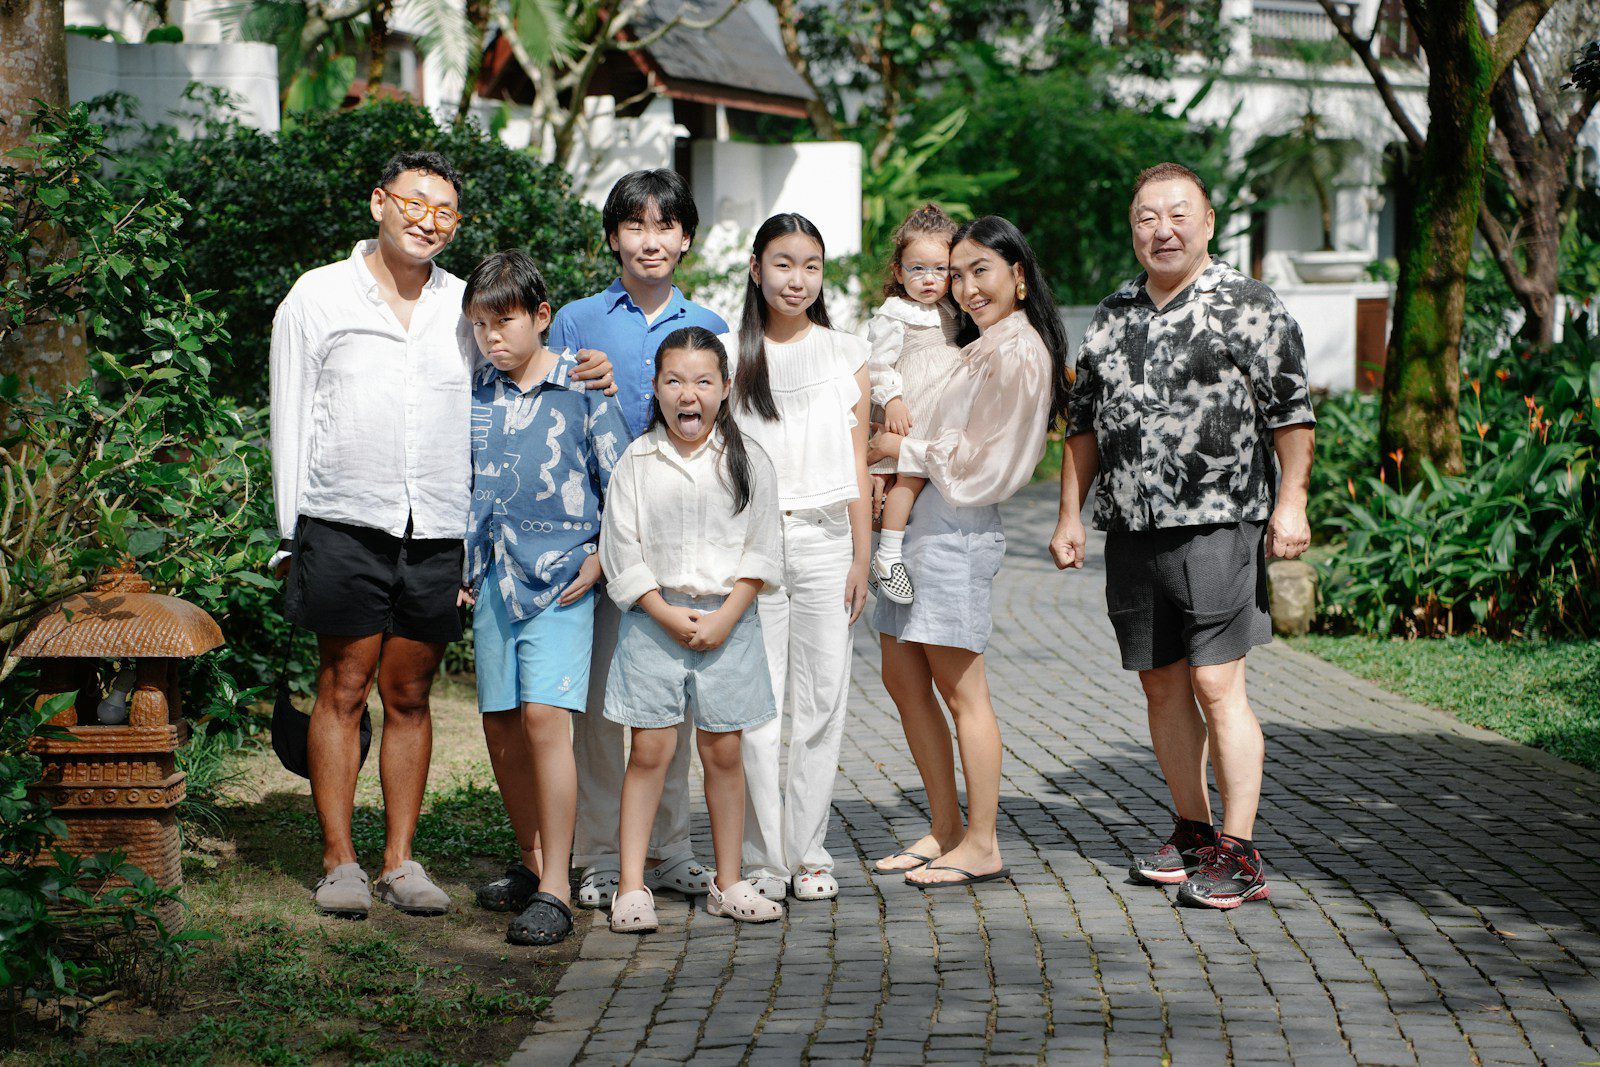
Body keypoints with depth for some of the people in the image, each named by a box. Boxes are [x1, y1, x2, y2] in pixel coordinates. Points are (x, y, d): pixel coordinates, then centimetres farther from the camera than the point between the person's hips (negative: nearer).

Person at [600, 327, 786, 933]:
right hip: (654, 618, -1)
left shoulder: (747, 463, 3)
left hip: (728, 619, 1)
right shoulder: (637, 462, 1)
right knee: (649, 748, -3)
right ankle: (632, 888, 1)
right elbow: (623, 552, 0)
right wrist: (667, 614, -10)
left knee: (723, 751, 4)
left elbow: (761, 553, 1)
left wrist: (724, 617, -10)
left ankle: (729, 884, 14)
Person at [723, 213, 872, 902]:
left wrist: (861, 556, 3)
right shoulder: (728, 354, 4)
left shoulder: (845, 355, 8)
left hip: (825, 540, 1)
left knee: (821, 702, 2)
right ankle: (764, 858, 4)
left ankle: (809, 852, 11)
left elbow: (858, 464, 8)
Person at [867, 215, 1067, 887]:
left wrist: (904, 449, -6)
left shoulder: (1016, 353, -14)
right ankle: (945, 830, 20)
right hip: (921, 524, 10)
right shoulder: (988, 346, 16)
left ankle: (981, 847, 5)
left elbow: (982, 465, -15)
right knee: (902, 679, 12)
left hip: (957, 532, -10)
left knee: (961, 692, -3)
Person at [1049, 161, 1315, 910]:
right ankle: (1193, 830, 24)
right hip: (1131, 533, 6)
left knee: (1217, 685, -9)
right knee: (1162, 686, 11)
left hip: (1215, 526, -6)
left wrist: (1291, 501, -10)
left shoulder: (1248, 306, -3)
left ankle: (1238, 855, -5)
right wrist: (1071, 515, 15)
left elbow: (1290, 410, -3)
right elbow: (1084, 421, 19)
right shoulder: (1113, 315, 14)